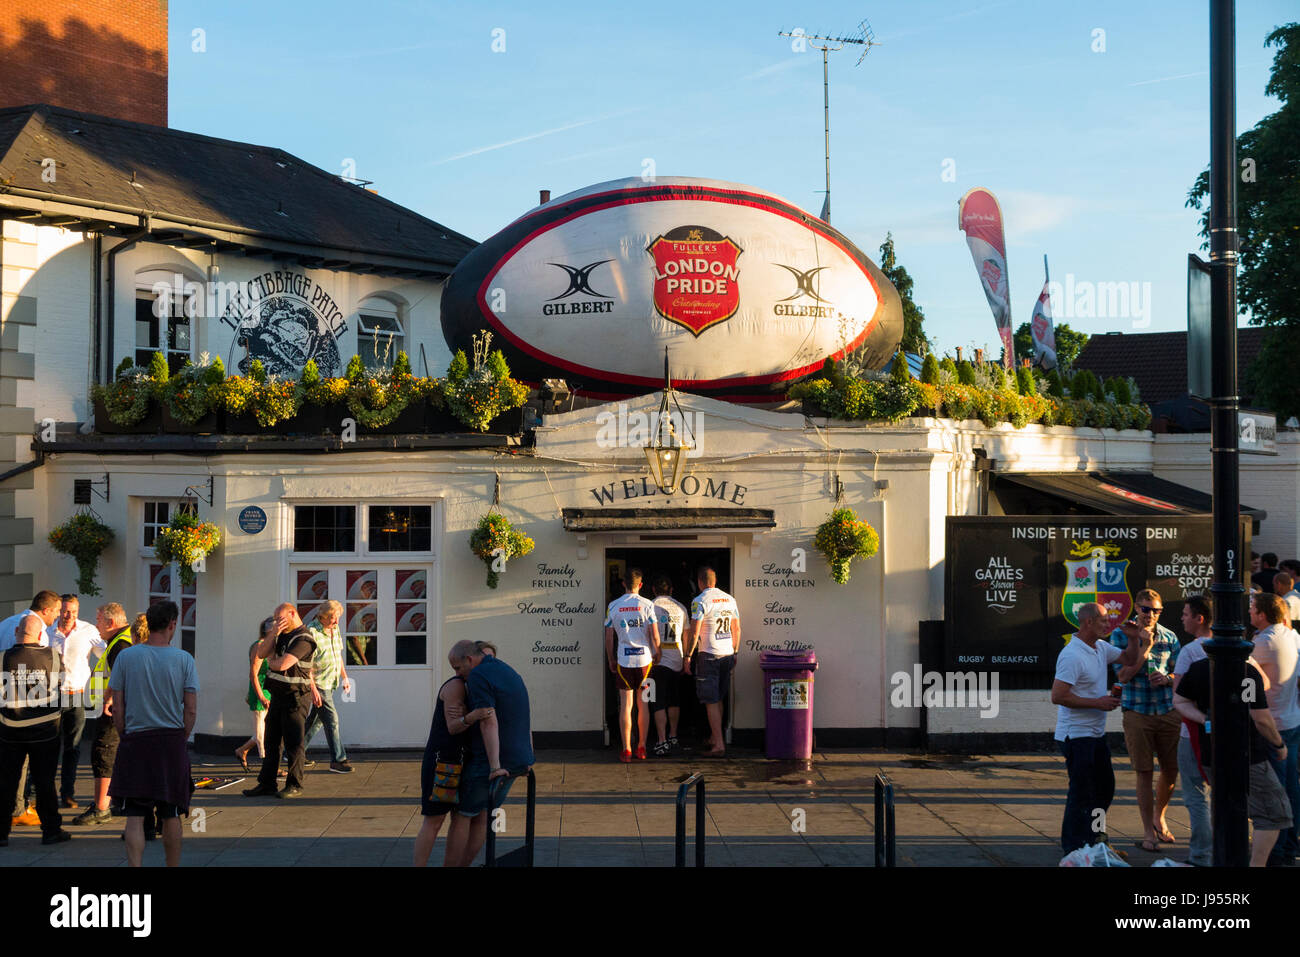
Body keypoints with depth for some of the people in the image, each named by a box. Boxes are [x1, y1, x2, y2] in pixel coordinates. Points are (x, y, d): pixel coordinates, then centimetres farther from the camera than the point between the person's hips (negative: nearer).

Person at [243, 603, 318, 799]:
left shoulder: (303, 639, -16)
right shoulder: (282, 635, 14)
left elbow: (282, 665, -24)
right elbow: (261, 653, 7)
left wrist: (270, 661, -2)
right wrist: (273, 633, -6)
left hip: (295, 697, -9)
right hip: (278, 695, 9)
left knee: (293, 743, -3)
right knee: (271, 741, 11)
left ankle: (294, 786, 4)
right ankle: (266, 784, 17)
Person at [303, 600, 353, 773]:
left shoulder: (335, 630, 8)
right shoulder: (313, 634, -18)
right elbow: (307, 664, -20)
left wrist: (345, 677, 21)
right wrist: (313, 689, -23)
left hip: (329, 684, 8)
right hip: (318, 683, -8)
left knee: (314, 720, 14)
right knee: (331, 720, -9)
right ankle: (337, 760, -4)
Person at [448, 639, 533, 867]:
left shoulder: (478, 676, -17)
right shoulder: (511, 673, 12)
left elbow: (489, 722, -26)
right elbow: (526, 719, 16)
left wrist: (495, 767, -29)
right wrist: (529, 759, 18)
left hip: (490, 763, -8)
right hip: (516, 761, 8)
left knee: (461, 816, 8)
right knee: (481, 816, 17)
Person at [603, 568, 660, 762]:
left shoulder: (613, 606, -1)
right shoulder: (647, 605, -5)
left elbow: (608, 637, 2)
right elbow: (655, 635, -6)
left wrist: (611, 660, 13)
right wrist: (657, 653, 11)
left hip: (624, 660, 0)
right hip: (645, 658, 0)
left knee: (625, 705, 3)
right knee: (643, 704, 10)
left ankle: (626, 750, 2)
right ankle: (642, 748, 14)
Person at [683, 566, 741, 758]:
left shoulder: (700, 601, -11)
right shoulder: (730, 600, 9)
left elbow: (694, 632, -15)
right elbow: (737, 629, 14)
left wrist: (687, 656, -7)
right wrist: (735, 653, 22)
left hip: (709, 655, -6)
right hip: (728, 655, 6)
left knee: (711, 702, -4)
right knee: (719, 700, 16)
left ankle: (719, 744, -7)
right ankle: (714, 738, 24)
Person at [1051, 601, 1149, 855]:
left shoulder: (1100, 647, 8)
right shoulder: (1072, 655, -21)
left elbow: (1129, 659, 22)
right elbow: (1058, 696, -25)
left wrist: (1134, 638, 0)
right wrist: (1098, 703, -20)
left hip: (1096, 733, 10)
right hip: (1077, 735, -10)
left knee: (1105, 786, 18)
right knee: (1082, 791, -3)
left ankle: (1092, 835, 33)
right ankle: (1074, 847, 7)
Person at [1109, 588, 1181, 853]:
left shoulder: (1169, 638, 6)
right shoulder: (1121, 634, -2)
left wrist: (1167, 678, -12)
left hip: (1168, 711, 3)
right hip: (1137, 713, -3)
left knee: (1171, 770, 8)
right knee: (1144, 774, 0)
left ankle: (1159, 817, 33)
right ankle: (1148, 832, 10)